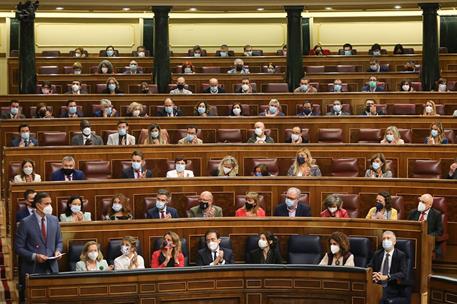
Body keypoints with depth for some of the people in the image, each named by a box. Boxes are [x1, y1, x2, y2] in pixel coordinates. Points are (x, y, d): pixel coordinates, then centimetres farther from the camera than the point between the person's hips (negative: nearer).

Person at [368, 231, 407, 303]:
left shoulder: (401, 255, 1)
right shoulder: (377, 254, 15)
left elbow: (403, 274, -10)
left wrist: (386, 277, -24)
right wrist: (374, 276, -15)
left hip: (392, 289, -3)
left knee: (381, 297, -32)